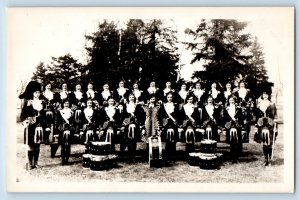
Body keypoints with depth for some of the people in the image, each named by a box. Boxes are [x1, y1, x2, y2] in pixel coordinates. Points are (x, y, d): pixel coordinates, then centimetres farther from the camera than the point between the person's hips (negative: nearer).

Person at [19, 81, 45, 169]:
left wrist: (43, 125, 11)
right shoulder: (28, 102, -3)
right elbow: (23, 114, -7)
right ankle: (29, 164, 1)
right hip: (30, 127, -4)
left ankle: (35, 163, 15)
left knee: (37, 145, 7)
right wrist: (25, 121, -24)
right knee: (30, 145, -5)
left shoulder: (42, 102, 9)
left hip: (39, 127, 4)